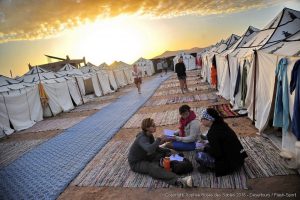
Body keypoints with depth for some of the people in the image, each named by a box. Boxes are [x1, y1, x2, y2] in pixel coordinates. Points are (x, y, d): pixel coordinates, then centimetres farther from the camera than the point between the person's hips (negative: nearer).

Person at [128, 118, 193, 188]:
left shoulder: (150, 135, 1)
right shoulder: (142, 138, -26)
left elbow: (155, 148, 9)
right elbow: (150, 149, -45)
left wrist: (167, 151, -7)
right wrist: (158, 140, -30)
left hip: (145, 157, 11)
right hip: (136, 163, -11)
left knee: (165, 154, 4)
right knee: (154, 168, -35)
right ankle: (178, 181, -50)